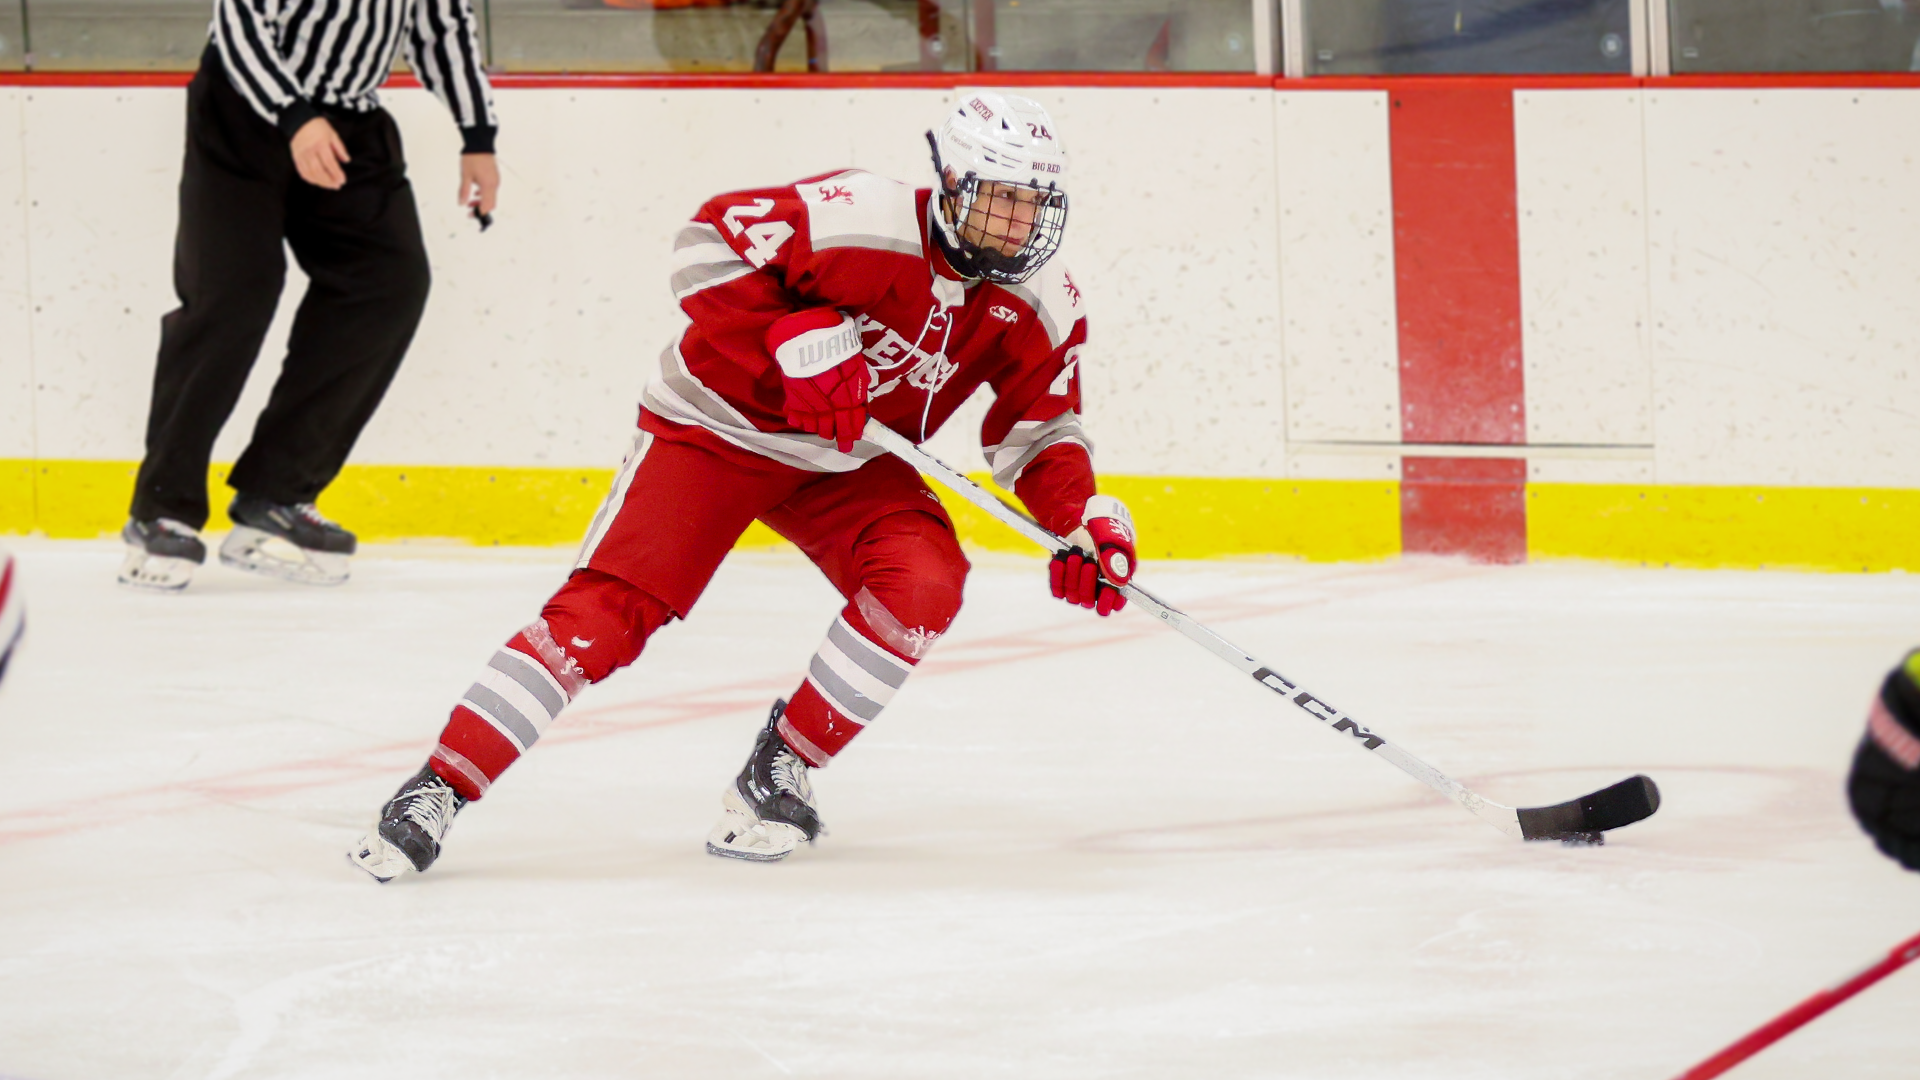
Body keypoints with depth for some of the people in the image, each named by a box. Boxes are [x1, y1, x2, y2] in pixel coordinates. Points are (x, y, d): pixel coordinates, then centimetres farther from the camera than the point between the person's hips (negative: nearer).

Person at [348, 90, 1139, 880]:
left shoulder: (1042, 304, -9)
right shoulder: (870, 222, -27)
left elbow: (1038, 430, 2)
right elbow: (710, 244, -24)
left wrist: (1086, 518, -16)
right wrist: (794, 341, -32)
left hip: (845, 461, 5)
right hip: (720, 424, -5)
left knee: (925, 581, -21)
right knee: (610, 604, -18)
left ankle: (781, 773, -4)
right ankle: (441, 786, -17)